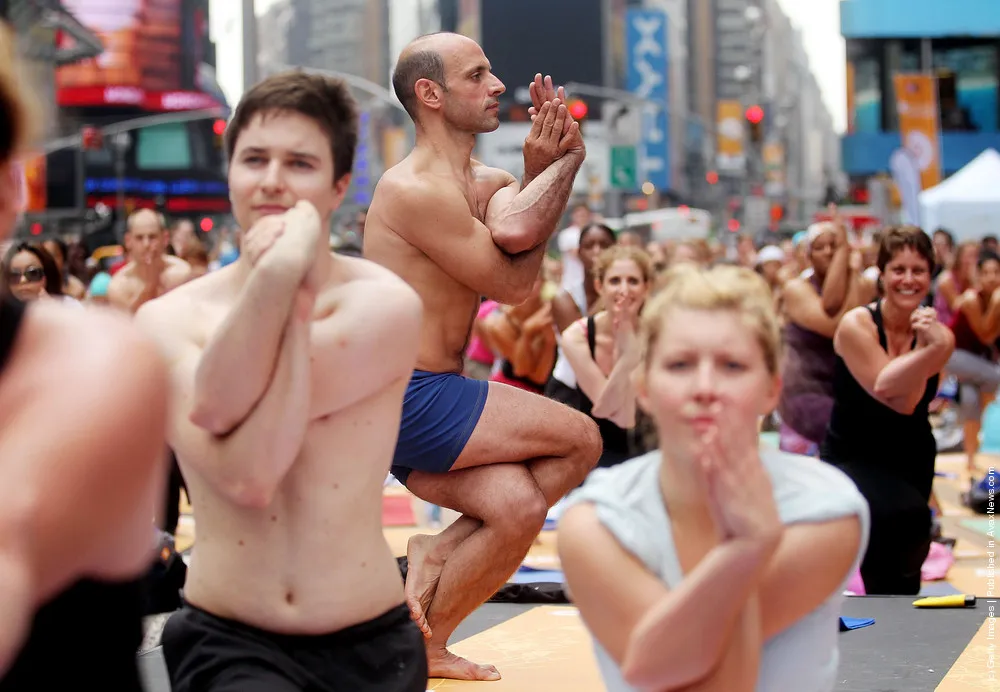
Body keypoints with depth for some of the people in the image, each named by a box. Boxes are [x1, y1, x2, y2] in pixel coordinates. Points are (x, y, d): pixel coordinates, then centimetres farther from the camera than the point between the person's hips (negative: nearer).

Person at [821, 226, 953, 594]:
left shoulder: (939, 335, -8)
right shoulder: (857, 324, -17)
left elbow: (907, 402, -21)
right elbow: (885, 388, -28)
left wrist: (931, 345, -33)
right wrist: (932, 350, -37)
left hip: (911, 458, 5)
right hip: (851, 457, -5)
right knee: (905, 516, -29)